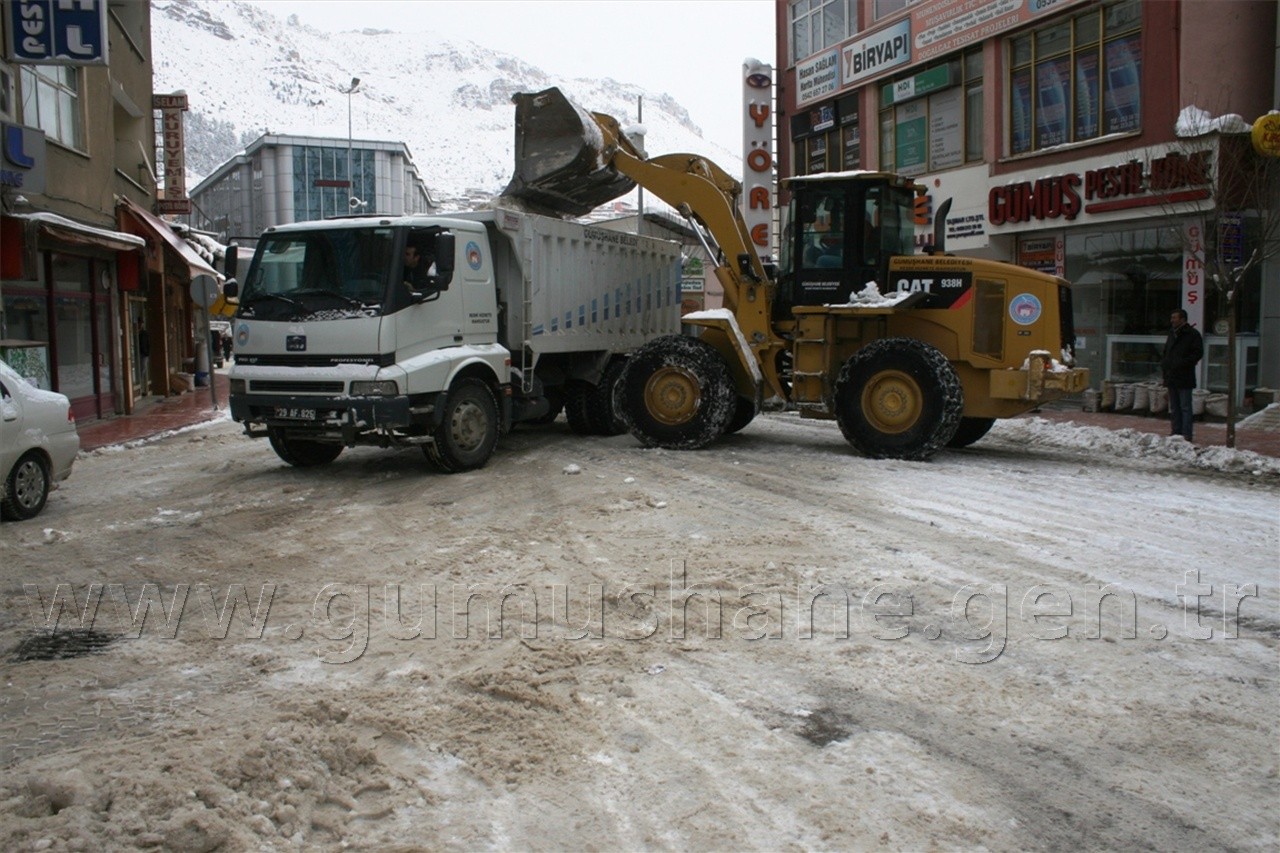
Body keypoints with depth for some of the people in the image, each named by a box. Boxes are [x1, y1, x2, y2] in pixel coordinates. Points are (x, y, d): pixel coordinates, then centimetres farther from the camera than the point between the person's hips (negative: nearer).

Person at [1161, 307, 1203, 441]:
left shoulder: (1192, 334, -7)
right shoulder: (1172, 334, 17)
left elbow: (1198, 353, -12)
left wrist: (1181, 363, -20)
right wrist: (1164, 364, 9)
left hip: (1184, 378, -8)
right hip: (1171, 377, 8)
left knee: (1185, 407, -6)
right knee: (1174, 408, 12)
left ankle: (1186, 434, -6)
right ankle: (1175, 432, 18)